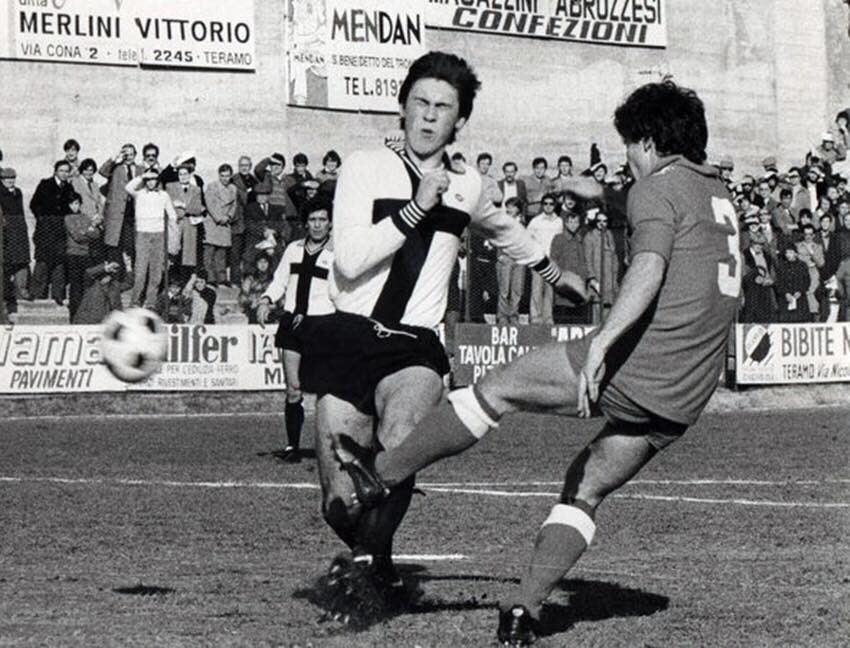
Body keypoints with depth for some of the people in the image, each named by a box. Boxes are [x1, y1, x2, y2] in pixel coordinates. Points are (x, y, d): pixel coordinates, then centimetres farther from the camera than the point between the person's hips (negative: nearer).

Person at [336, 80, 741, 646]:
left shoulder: (658, 186, -5)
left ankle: (383, 474, 11)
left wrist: (603, 342, -33)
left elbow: (650, 269, -23)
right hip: (685, 401, 8)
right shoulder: (720, 194, 21)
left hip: (637, 363, -8)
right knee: (588, 488, 15)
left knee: (498, 388, 5)